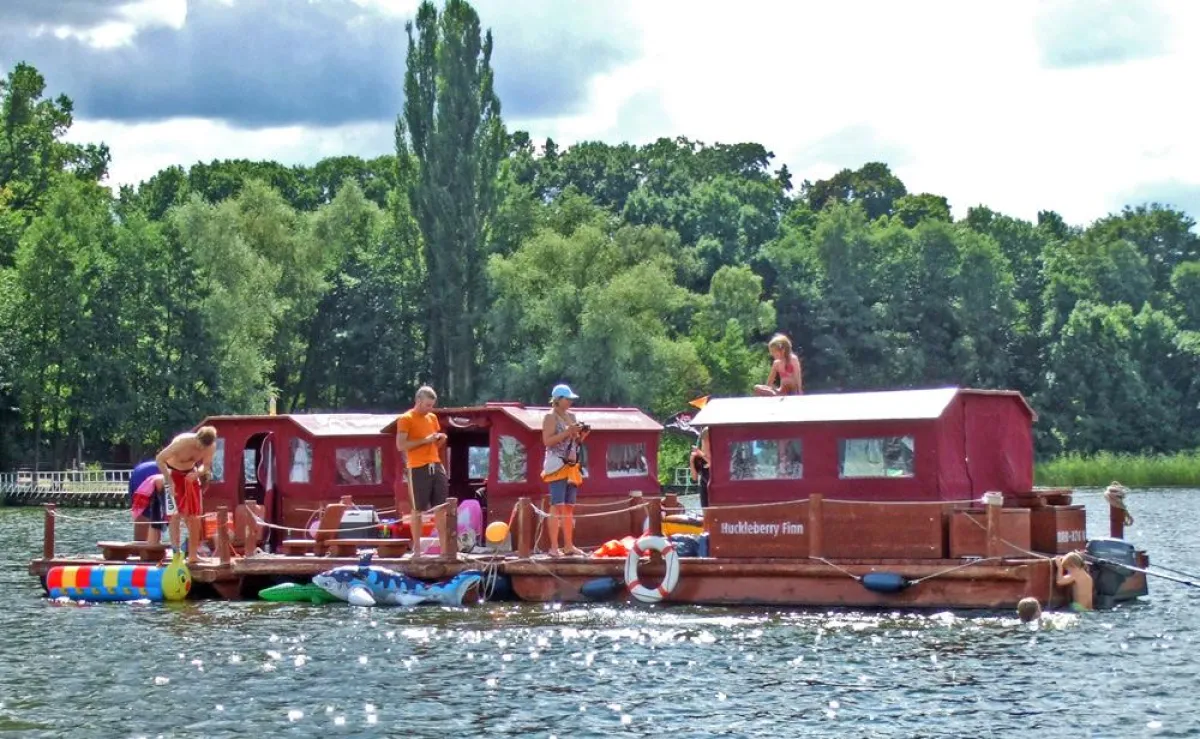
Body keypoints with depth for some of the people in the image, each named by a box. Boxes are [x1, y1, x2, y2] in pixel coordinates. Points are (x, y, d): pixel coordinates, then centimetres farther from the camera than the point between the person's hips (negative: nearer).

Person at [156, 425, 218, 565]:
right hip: (173, 472, -5)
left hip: (190, 474, 5)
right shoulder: (182, 442, -33)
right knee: (176, 513, -14)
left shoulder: (211, 447, -18)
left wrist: (198, 472, -25)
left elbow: (206, 465, -1)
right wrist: (169, 481, -30)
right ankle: (176, 553, -13)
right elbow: (159, 459, -26)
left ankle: (193, 555, 10)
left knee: (194, 516, 3)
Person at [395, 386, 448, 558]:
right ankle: (416, 547, 5)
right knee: (418, 509, -1)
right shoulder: (405, 419, -6)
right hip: (419, 469, -6)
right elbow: (401, 445, -14)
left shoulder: (432, 418, 16)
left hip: (436, 466, 6)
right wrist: (425, 440, -17)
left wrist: (441, 440, 2)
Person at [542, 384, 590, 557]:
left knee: (569, 507, 8)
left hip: (572, 466, 8)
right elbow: (547, 441, -15)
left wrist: (581, 435, 3)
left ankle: (569, 546, 11)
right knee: (557, 506, -12)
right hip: (557, 465, -8)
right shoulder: (551, 417, -5)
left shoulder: (571, 416, 17)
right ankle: (554, 547, -13)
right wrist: (567, 432, -19)